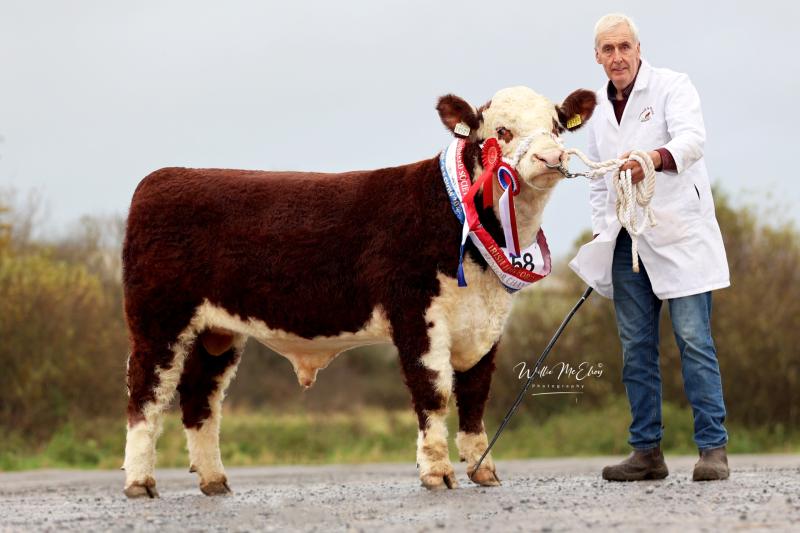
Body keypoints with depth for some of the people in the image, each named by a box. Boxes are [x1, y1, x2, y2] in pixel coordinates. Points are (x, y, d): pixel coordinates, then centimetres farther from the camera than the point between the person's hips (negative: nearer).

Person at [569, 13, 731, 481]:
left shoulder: (672, 87, -3)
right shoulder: (599, 110, 16)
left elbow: (691, 139, -22)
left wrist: (655, 158, -42)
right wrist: (602, 234, 12)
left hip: (678, 235, -6)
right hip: (627, 244, 6)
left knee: (694, 341, -9)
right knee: (636, 350, 5)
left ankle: (713, 448, -8)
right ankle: (647, 451, 9)